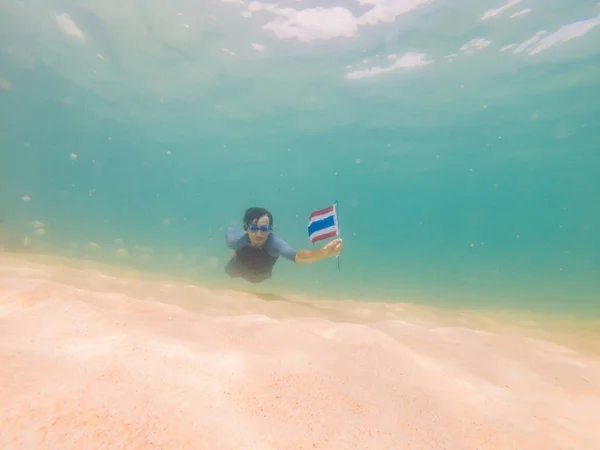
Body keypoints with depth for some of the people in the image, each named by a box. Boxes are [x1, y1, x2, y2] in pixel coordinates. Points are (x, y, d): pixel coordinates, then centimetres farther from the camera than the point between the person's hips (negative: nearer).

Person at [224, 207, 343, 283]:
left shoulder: (274, 243, -48)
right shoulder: (238, 239, -41)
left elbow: (298, 256, -69)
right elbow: (229, 231, -14)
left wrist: (324, 252, -87)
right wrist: (235, 253, -7)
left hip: (263, 277, 0)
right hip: (239, 270, 0)